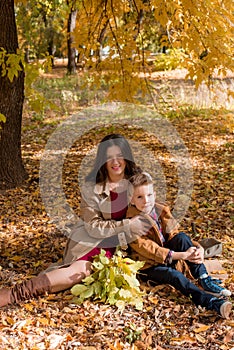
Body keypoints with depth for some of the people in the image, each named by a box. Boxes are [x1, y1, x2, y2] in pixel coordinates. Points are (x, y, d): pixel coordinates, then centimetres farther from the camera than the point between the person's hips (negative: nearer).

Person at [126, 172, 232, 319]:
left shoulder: (161, 210, 1)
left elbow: (173, 234, 0)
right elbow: (149, 249, -24)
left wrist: (196, 248, -20)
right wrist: (181, 255, -32)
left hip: (168, 255, 6)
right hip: (148, 266, -5)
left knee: (182, 237, -22)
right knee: (175, 276, -34)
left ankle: (204, 280, -23)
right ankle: (211, 302, -43)